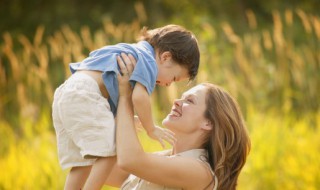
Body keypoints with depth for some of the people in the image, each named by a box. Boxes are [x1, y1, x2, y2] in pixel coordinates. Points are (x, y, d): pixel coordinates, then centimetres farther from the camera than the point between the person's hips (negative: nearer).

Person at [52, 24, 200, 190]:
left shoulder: (131, 52, 29)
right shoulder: (148, 61, -1)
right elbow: (139, 97, -16)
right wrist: (151, 129, -4)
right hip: (84, 95, -10)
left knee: (82, 162, 8)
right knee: (108, 151, -15)